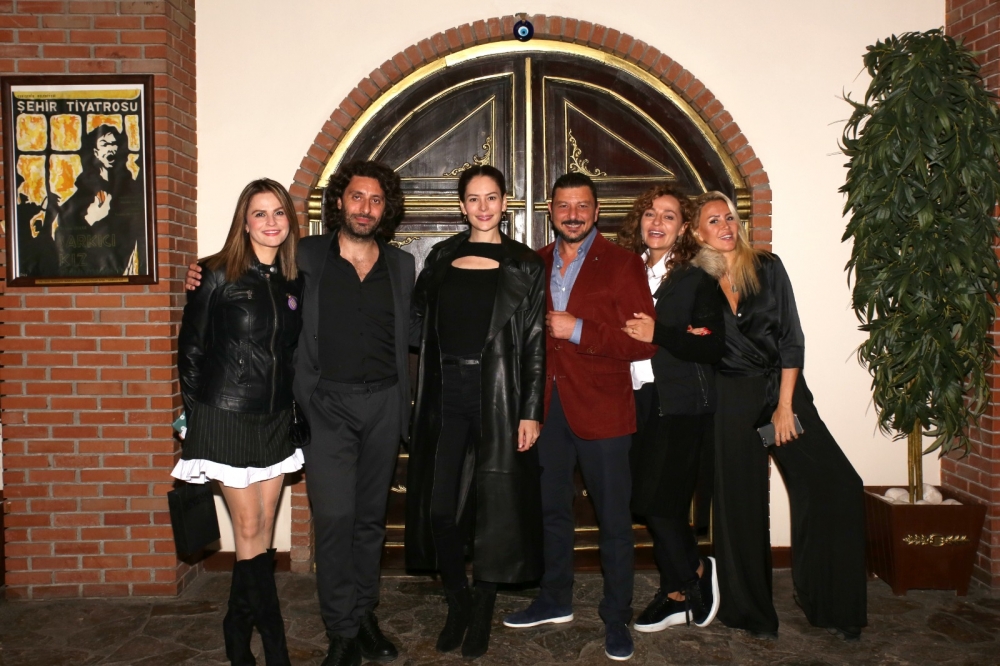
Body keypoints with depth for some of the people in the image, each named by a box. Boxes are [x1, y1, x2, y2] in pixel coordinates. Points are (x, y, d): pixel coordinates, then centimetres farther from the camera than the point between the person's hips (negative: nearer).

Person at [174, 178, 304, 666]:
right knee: (249, 528, 1)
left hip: (275, 418, 5)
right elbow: (191, 347, -3)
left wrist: (295, 404, 6)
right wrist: (195, 411, -2)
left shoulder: (293, 281, 5)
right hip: (227, 416, -4)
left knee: (263, 528, 9)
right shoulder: (218, 276, -7)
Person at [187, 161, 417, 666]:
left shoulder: (400, 265, 9)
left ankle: (364, 614, 29)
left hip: (384, 402, 3)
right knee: (334, 516, -6)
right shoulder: (307, 257, 2)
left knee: (370, 515, 13)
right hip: (327, 402, -2)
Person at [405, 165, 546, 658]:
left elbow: (535, 343, -3)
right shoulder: (441, 257, 10)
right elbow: (419, 320, 15)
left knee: (493, 506, 5)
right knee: (438, 507, 3)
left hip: (497, 395, -3)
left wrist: (531, 412, -8)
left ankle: (482, 613, 24)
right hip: (446, 394, 3)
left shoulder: (524, 266, 1)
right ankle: (457, 603, 26)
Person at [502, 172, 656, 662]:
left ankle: (617, 618, 23)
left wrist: (579, 330, -19)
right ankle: (555, 600, 37)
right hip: (546, 406, 5)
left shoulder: (623, 265, -5)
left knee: (614, 520, 5)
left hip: (601, 410, -4)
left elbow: (646, 343, -11)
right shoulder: (535, 265, 9)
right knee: (550, 509, 18)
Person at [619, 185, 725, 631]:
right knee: (656, 502, 9)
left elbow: (714, 347, -11)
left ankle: (692, 575, 18)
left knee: (655, 497, -9)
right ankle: (678, 593, 25)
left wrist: (660, 335, -20)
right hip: (639, 401, 5)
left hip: (681, 404, -5)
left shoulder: (697, 279, -3)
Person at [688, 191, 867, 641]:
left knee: (837, 486, -9)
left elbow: (791, 338, -2)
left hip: (783, 387, 1)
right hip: (731, 398, -1)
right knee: (741, 503, 4)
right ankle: (750, 610, 21)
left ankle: (827, 602, 9)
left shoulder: (768, 267, 2)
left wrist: (785, 406, -6)